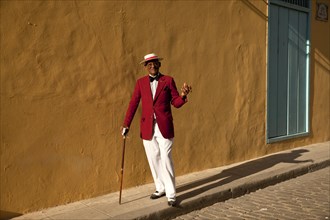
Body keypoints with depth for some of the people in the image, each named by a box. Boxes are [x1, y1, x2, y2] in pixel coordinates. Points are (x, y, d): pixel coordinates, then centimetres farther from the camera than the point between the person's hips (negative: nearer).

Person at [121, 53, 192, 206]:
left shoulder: (168, 80, 2)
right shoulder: (141, 82, 8)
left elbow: (176, 103, 2)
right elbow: (133, 104, 6)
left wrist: (182, 96, -20)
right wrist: (126, 124, 1)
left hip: (164, 127, -3)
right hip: (148, 128, 3)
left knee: (166, 160, -4)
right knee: (154, 160, 12)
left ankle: (171, 194, 7)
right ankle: (161, 188, 30)